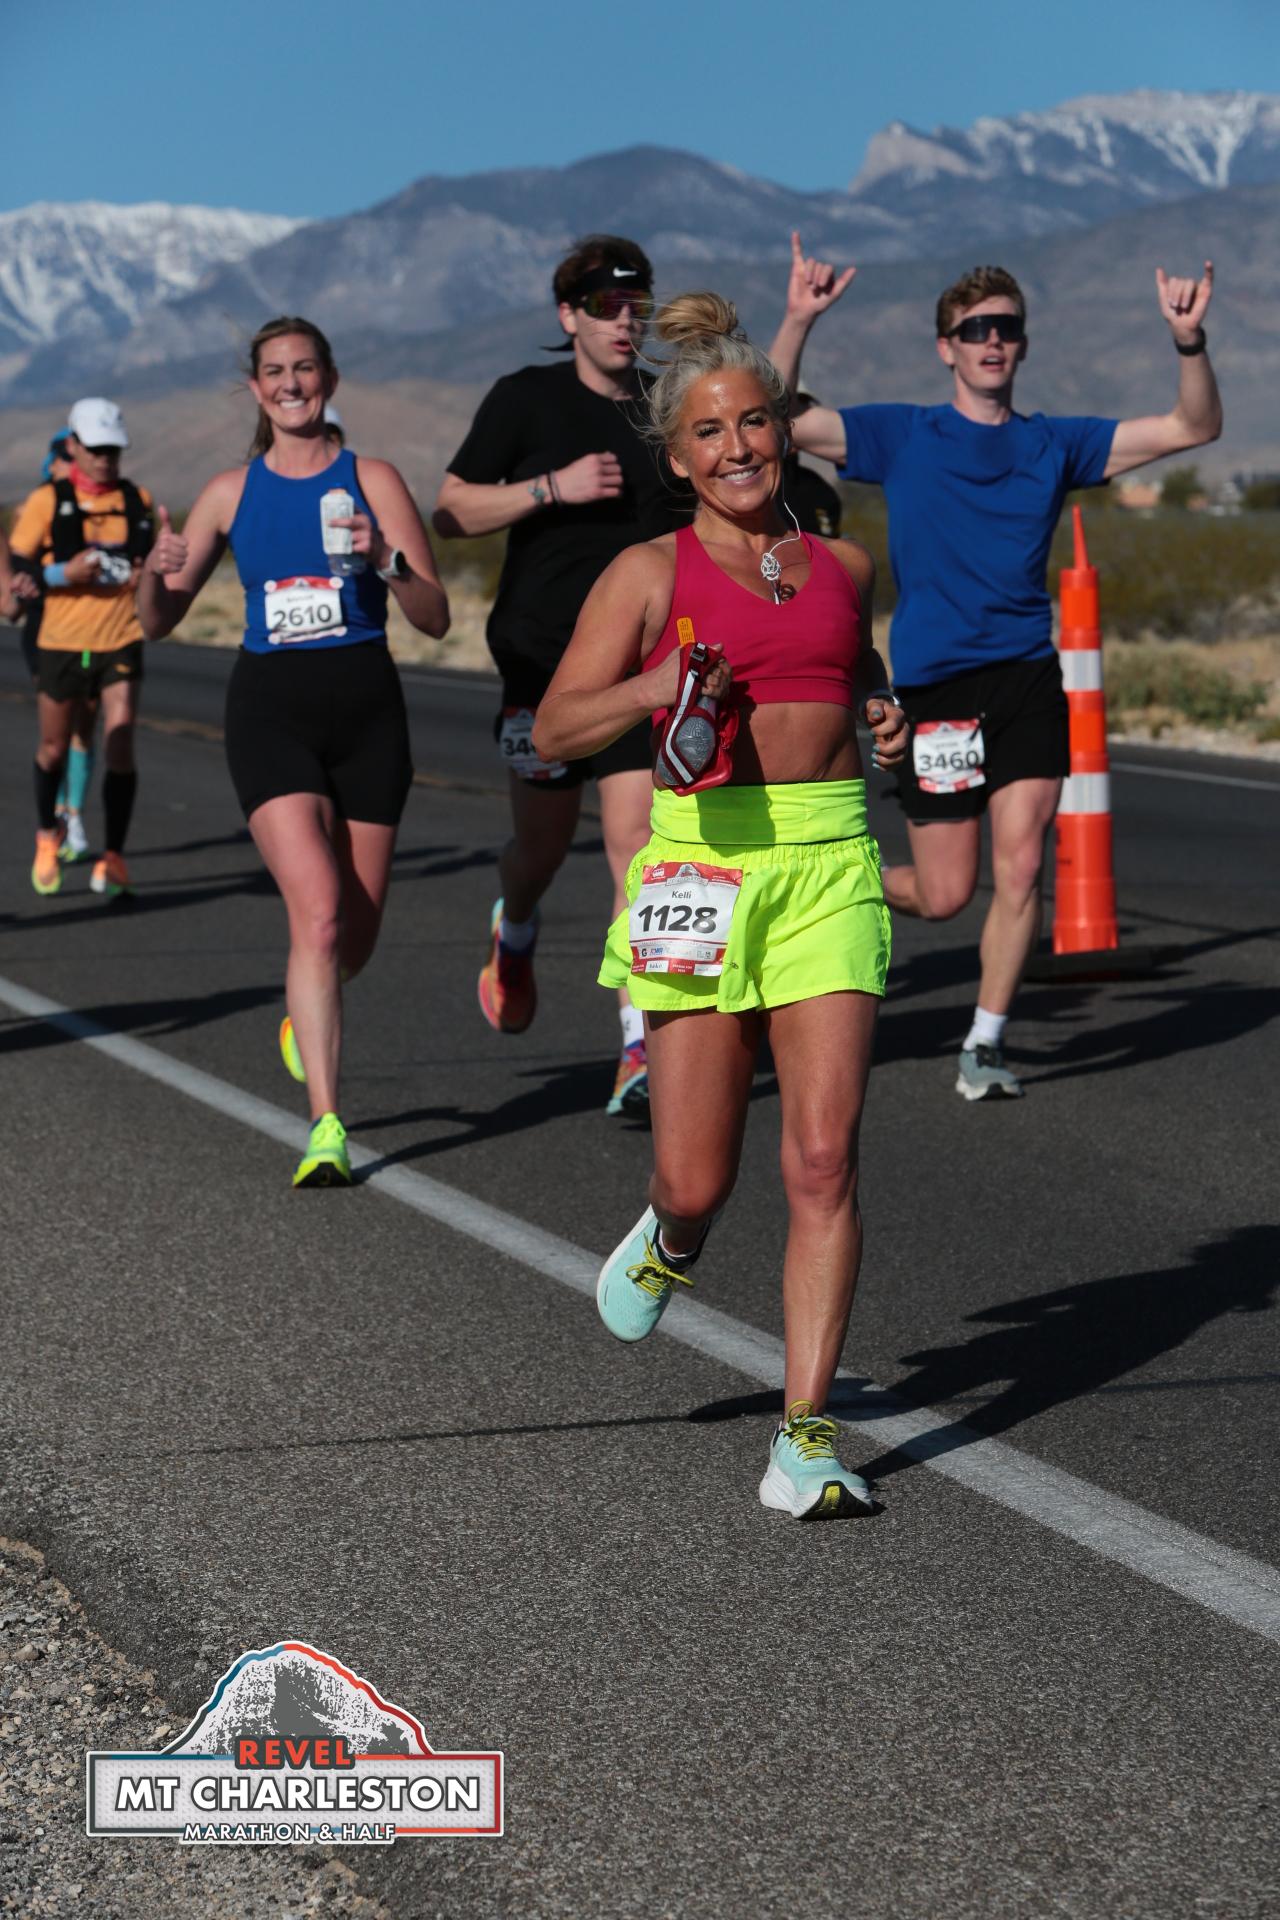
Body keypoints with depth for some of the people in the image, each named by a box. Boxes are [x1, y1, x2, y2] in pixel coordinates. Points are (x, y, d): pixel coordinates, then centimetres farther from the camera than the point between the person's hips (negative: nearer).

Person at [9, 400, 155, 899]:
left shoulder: (138, 500, 5)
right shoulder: (47, 501, -4)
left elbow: (154, 559, 22)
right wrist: (63, 573, -18)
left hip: (121, 642, 1)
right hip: (61, 643, -1)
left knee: (119, 748, -12)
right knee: (54, 750, 11)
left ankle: (112, 857, -3)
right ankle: (47, 832, 39)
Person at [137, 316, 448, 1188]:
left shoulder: (372, 481, 2)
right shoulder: (232, 493, 8)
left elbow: (436, 619, -3)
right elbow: (159, 622, 12)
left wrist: (386, 559, -21)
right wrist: (158, 571, -10)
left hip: (365, 707, 1)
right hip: (271, 712, -1)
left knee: (357, 933, 8)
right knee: (319, 914, -18)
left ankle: (306, 1021, 44)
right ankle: (327, 1127, -17)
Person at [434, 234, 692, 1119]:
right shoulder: (526, 399, -2)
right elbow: (451, 510, -3)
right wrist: (554, 487, -15)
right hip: (544, 656, -1)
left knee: (636, 840, -9)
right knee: (544, 839, 9)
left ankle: (640, 1047, -9)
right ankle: (514, 931, 47)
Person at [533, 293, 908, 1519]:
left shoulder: (844, 566, 14)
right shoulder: (650, 573, 5)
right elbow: (555, 730, 1)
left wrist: (884, 718, 12)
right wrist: (648, 692, -17)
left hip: (831, 865, 2)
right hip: (703, 862, -2)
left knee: (822, 1163, -8)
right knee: (696, 1181, -1)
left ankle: (806, 1436, -2)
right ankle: (670, 1241, 38)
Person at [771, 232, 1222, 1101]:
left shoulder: (1054, 444, 9)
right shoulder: (902, 437, 3)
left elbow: (1194, 427, 6)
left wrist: (1190, 342, -11)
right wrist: (799, 321, -20)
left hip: (1029, 677, 2)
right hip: (934, 684, -2)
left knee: (1020, 868, -8)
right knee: (944, 895, 0)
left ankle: (985, 1046, 6)